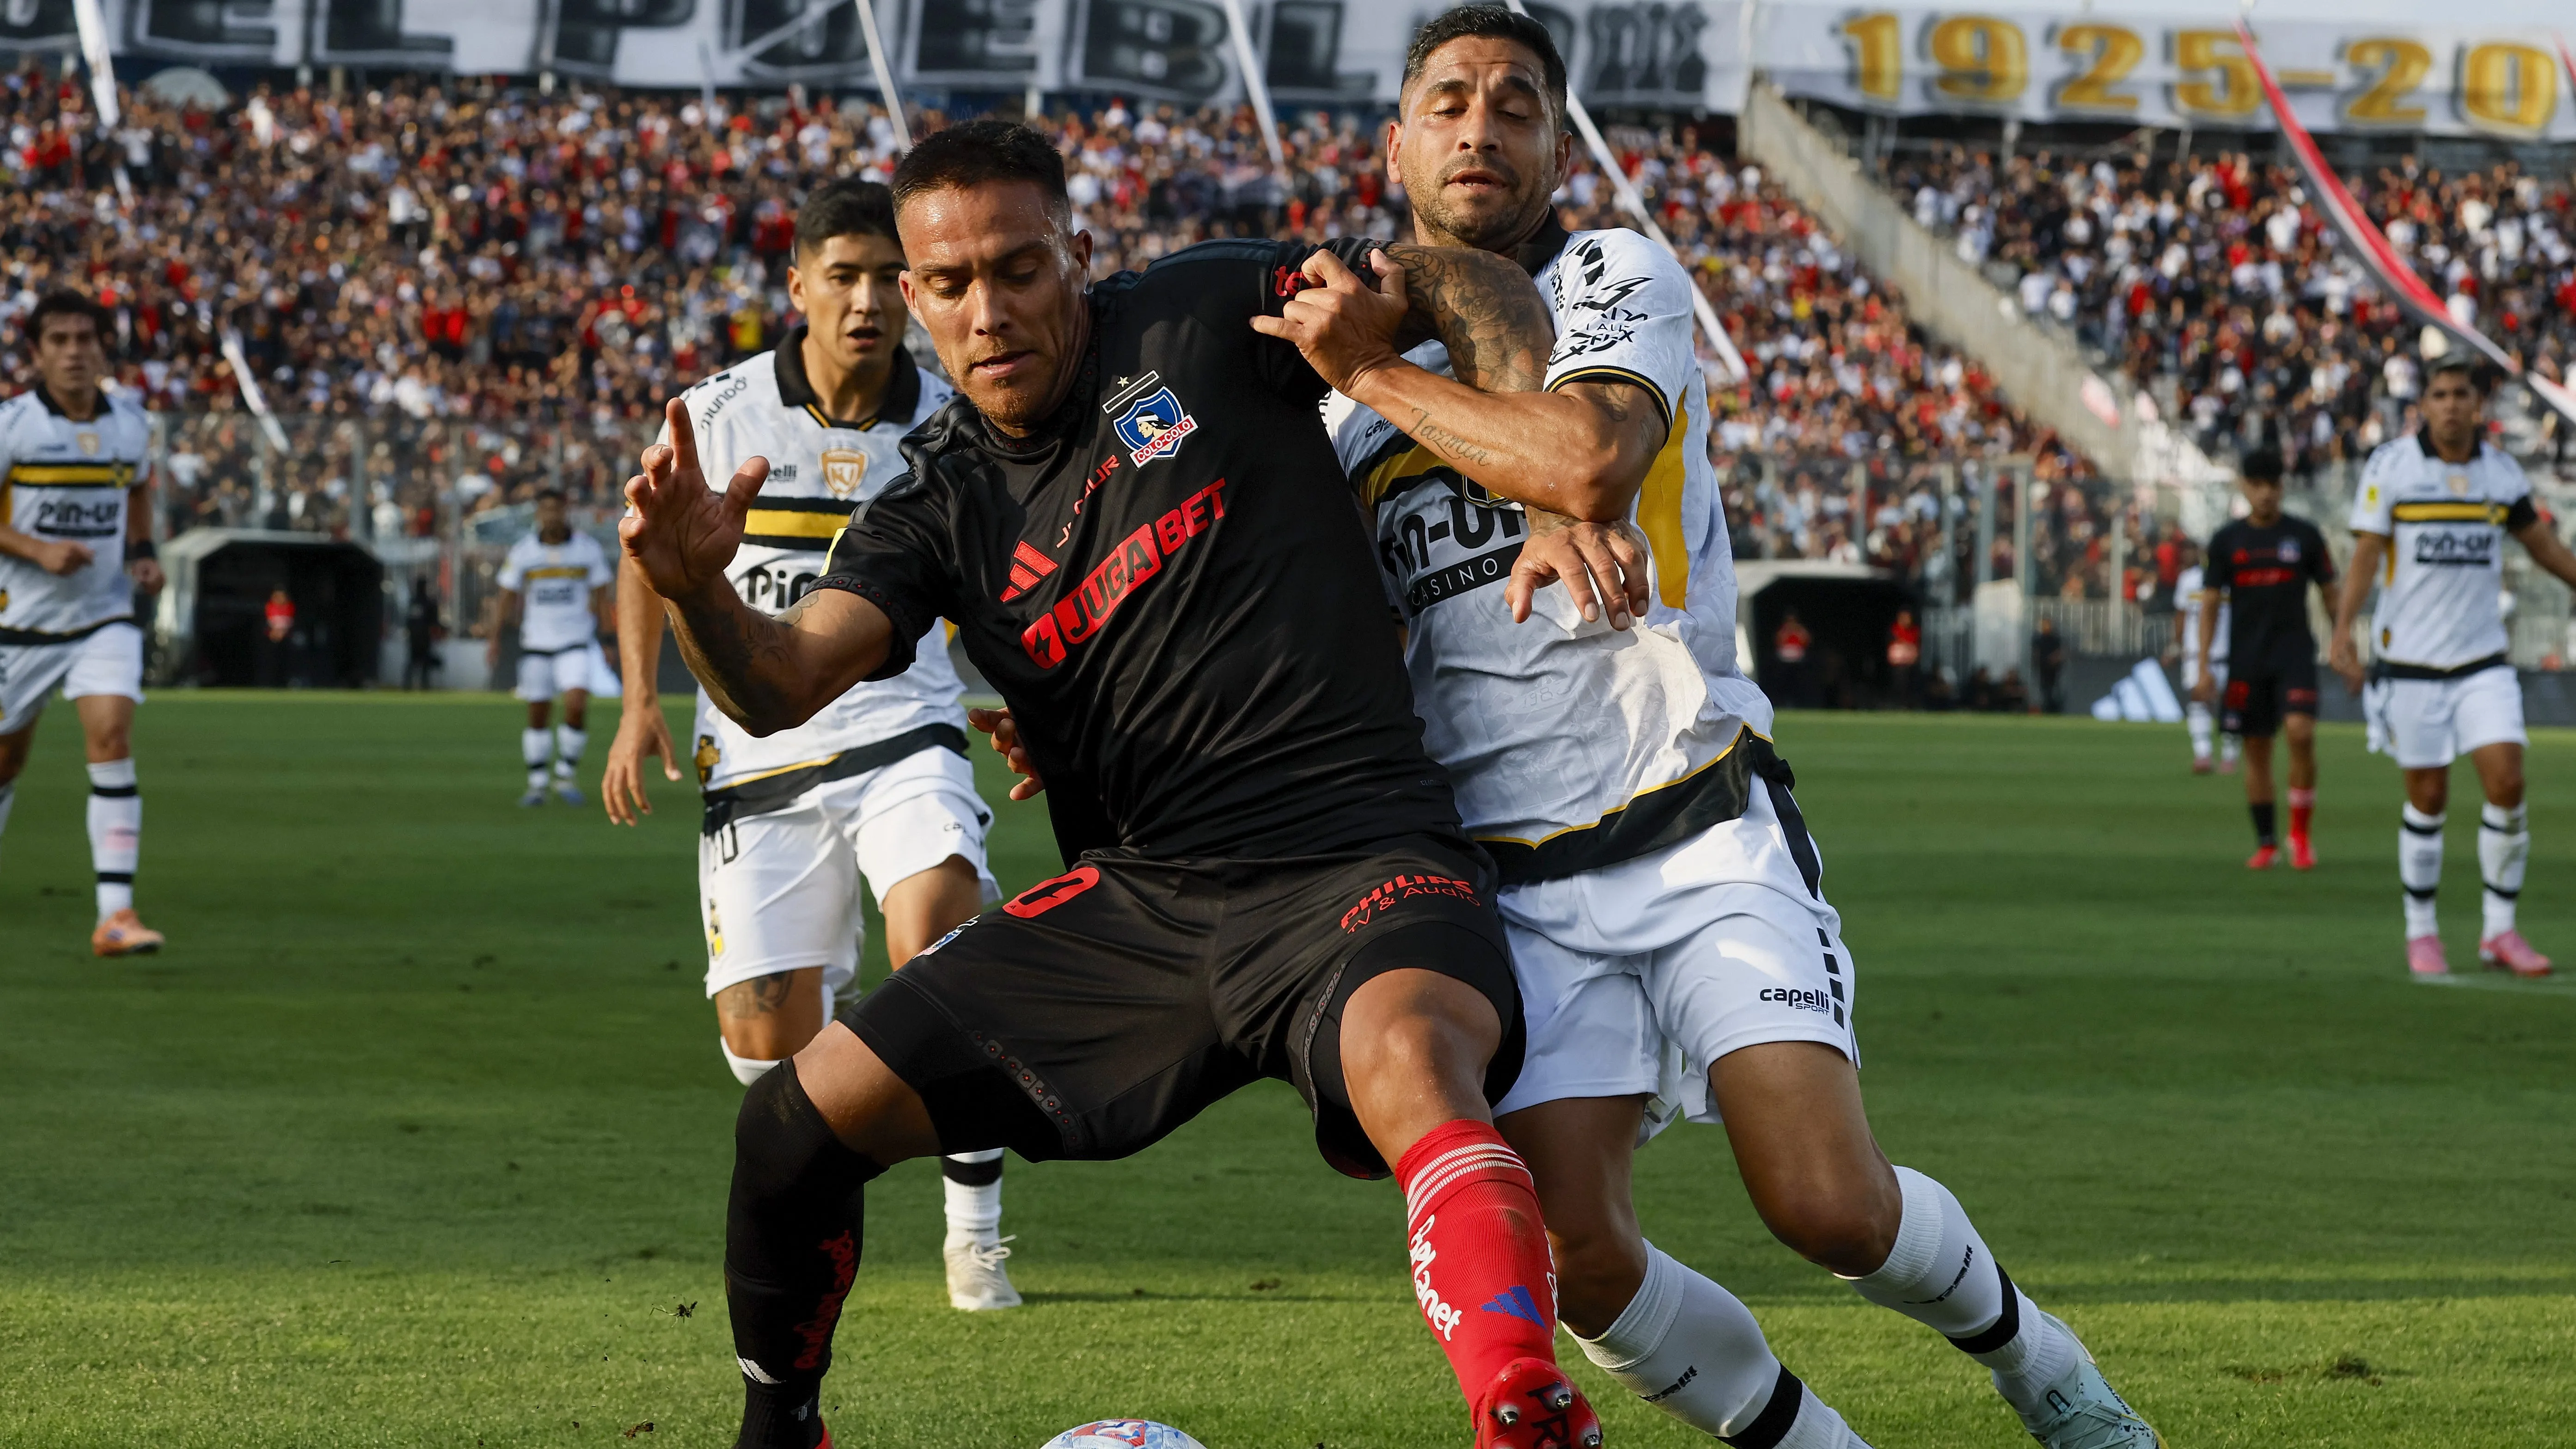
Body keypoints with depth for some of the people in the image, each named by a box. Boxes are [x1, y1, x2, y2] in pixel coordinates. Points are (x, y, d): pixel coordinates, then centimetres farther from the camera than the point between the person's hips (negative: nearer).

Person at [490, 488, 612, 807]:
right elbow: (507, 598, 6)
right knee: (537, 715, 5)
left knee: (577, 706, -18)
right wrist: (494, 641, 2)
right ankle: (536, 784, 15)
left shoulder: (589, 549, -2)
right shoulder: (523, 551, -2)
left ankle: (566, 776, -1)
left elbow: (602, 599, 4)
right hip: (536, 645, 1)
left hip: (576, 643, -1)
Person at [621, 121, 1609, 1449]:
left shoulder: (1201, 319, 0)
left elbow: (1471, 289, 4)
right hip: (1135, 896, 5)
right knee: (801, 1118, -2)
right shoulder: (937, 506, 8)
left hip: (1356, 858, -5)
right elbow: (787, 683, -7)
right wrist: (697, 592, -30)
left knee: (1410, 1055, -40)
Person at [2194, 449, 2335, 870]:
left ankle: (2301, 833, -6)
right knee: (2256, 749, 3)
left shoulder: (2304, 535, 4)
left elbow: (2330, 594, 10)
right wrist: (2203, 667, 1)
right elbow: (2211, 603, 7)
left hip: (2294, 650, -2)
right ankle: (2266, 843, 14)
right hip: (2246, 658, 2)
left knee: (2300, 732, -20)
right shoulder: (2227, 540, 5)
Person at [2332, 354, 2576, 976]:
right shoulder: (2390, 465, -6)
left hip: (2482, 657, 3)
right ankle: (2421, 933, 16)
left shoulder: (2502, 473, 4)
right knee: (2428, 799, 1)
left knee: (2506, 784, -9)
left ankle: (2500, 930, 3)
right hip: (2410, 661, -3)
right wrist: (2343, 631, -17)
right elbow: (2365, 554, -7)